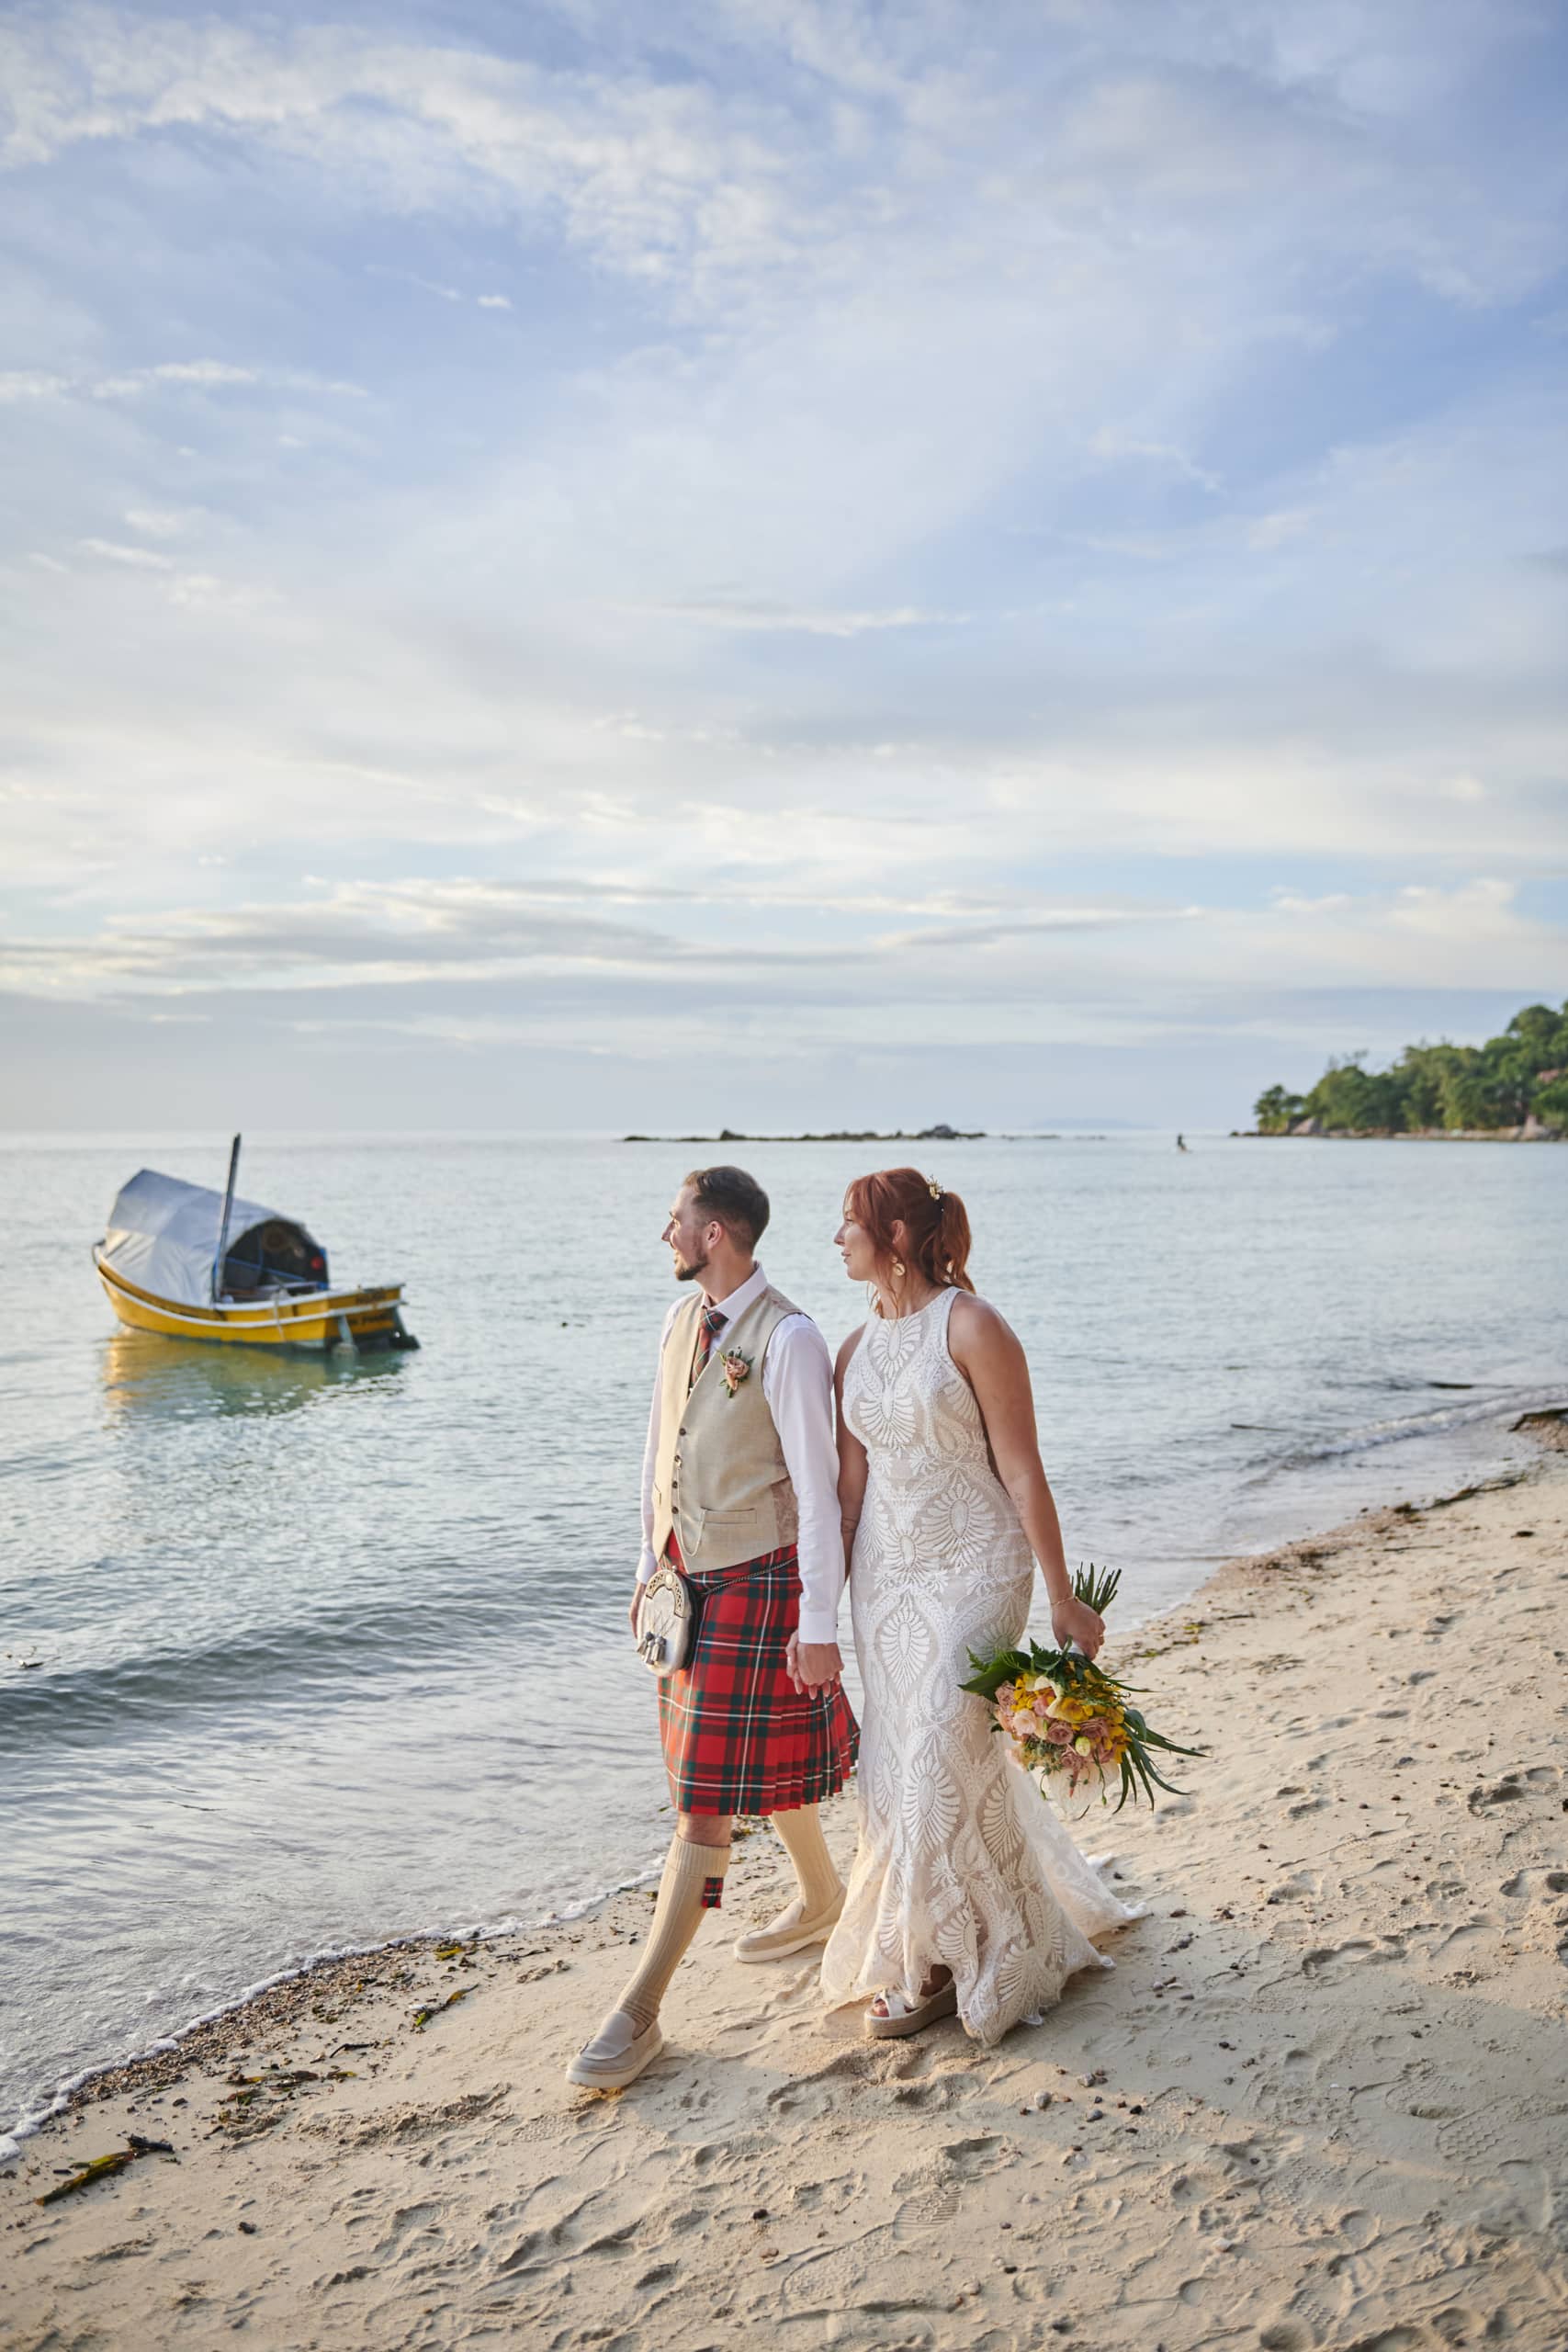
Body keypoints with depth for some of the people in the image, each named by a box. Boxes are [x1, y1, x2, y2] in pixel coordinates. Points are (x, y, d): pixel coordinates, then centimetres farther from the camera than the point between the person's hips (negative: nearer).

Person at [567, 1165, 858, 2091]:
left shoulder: (788, 1339, -18)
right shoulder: (682, 1320, 6)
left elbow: (818, 1487, -18)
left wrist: (819, 1625, -18)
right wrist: (650, 1563, 17)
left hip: (757, 1581, -8)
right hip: (688, 1576, 8)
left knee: (709, 1796, -2)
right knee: (767, 1758, 23)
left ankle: (640, 2011, 3)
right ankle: (822, 1896, 46)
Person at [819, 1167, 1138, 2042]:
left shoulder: (972, 1327, -14)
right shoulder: (858, 1347, 6)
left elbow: (1022, 1471, -13)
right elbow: (851, 1481, 8)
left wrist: (1063, 1599, -10)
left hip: (972, 1570, -7)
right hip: (887, 1574, 7)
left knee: (940, 1763, -3)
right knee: (903, 1760, 12)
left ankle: (942, 1966, 20)